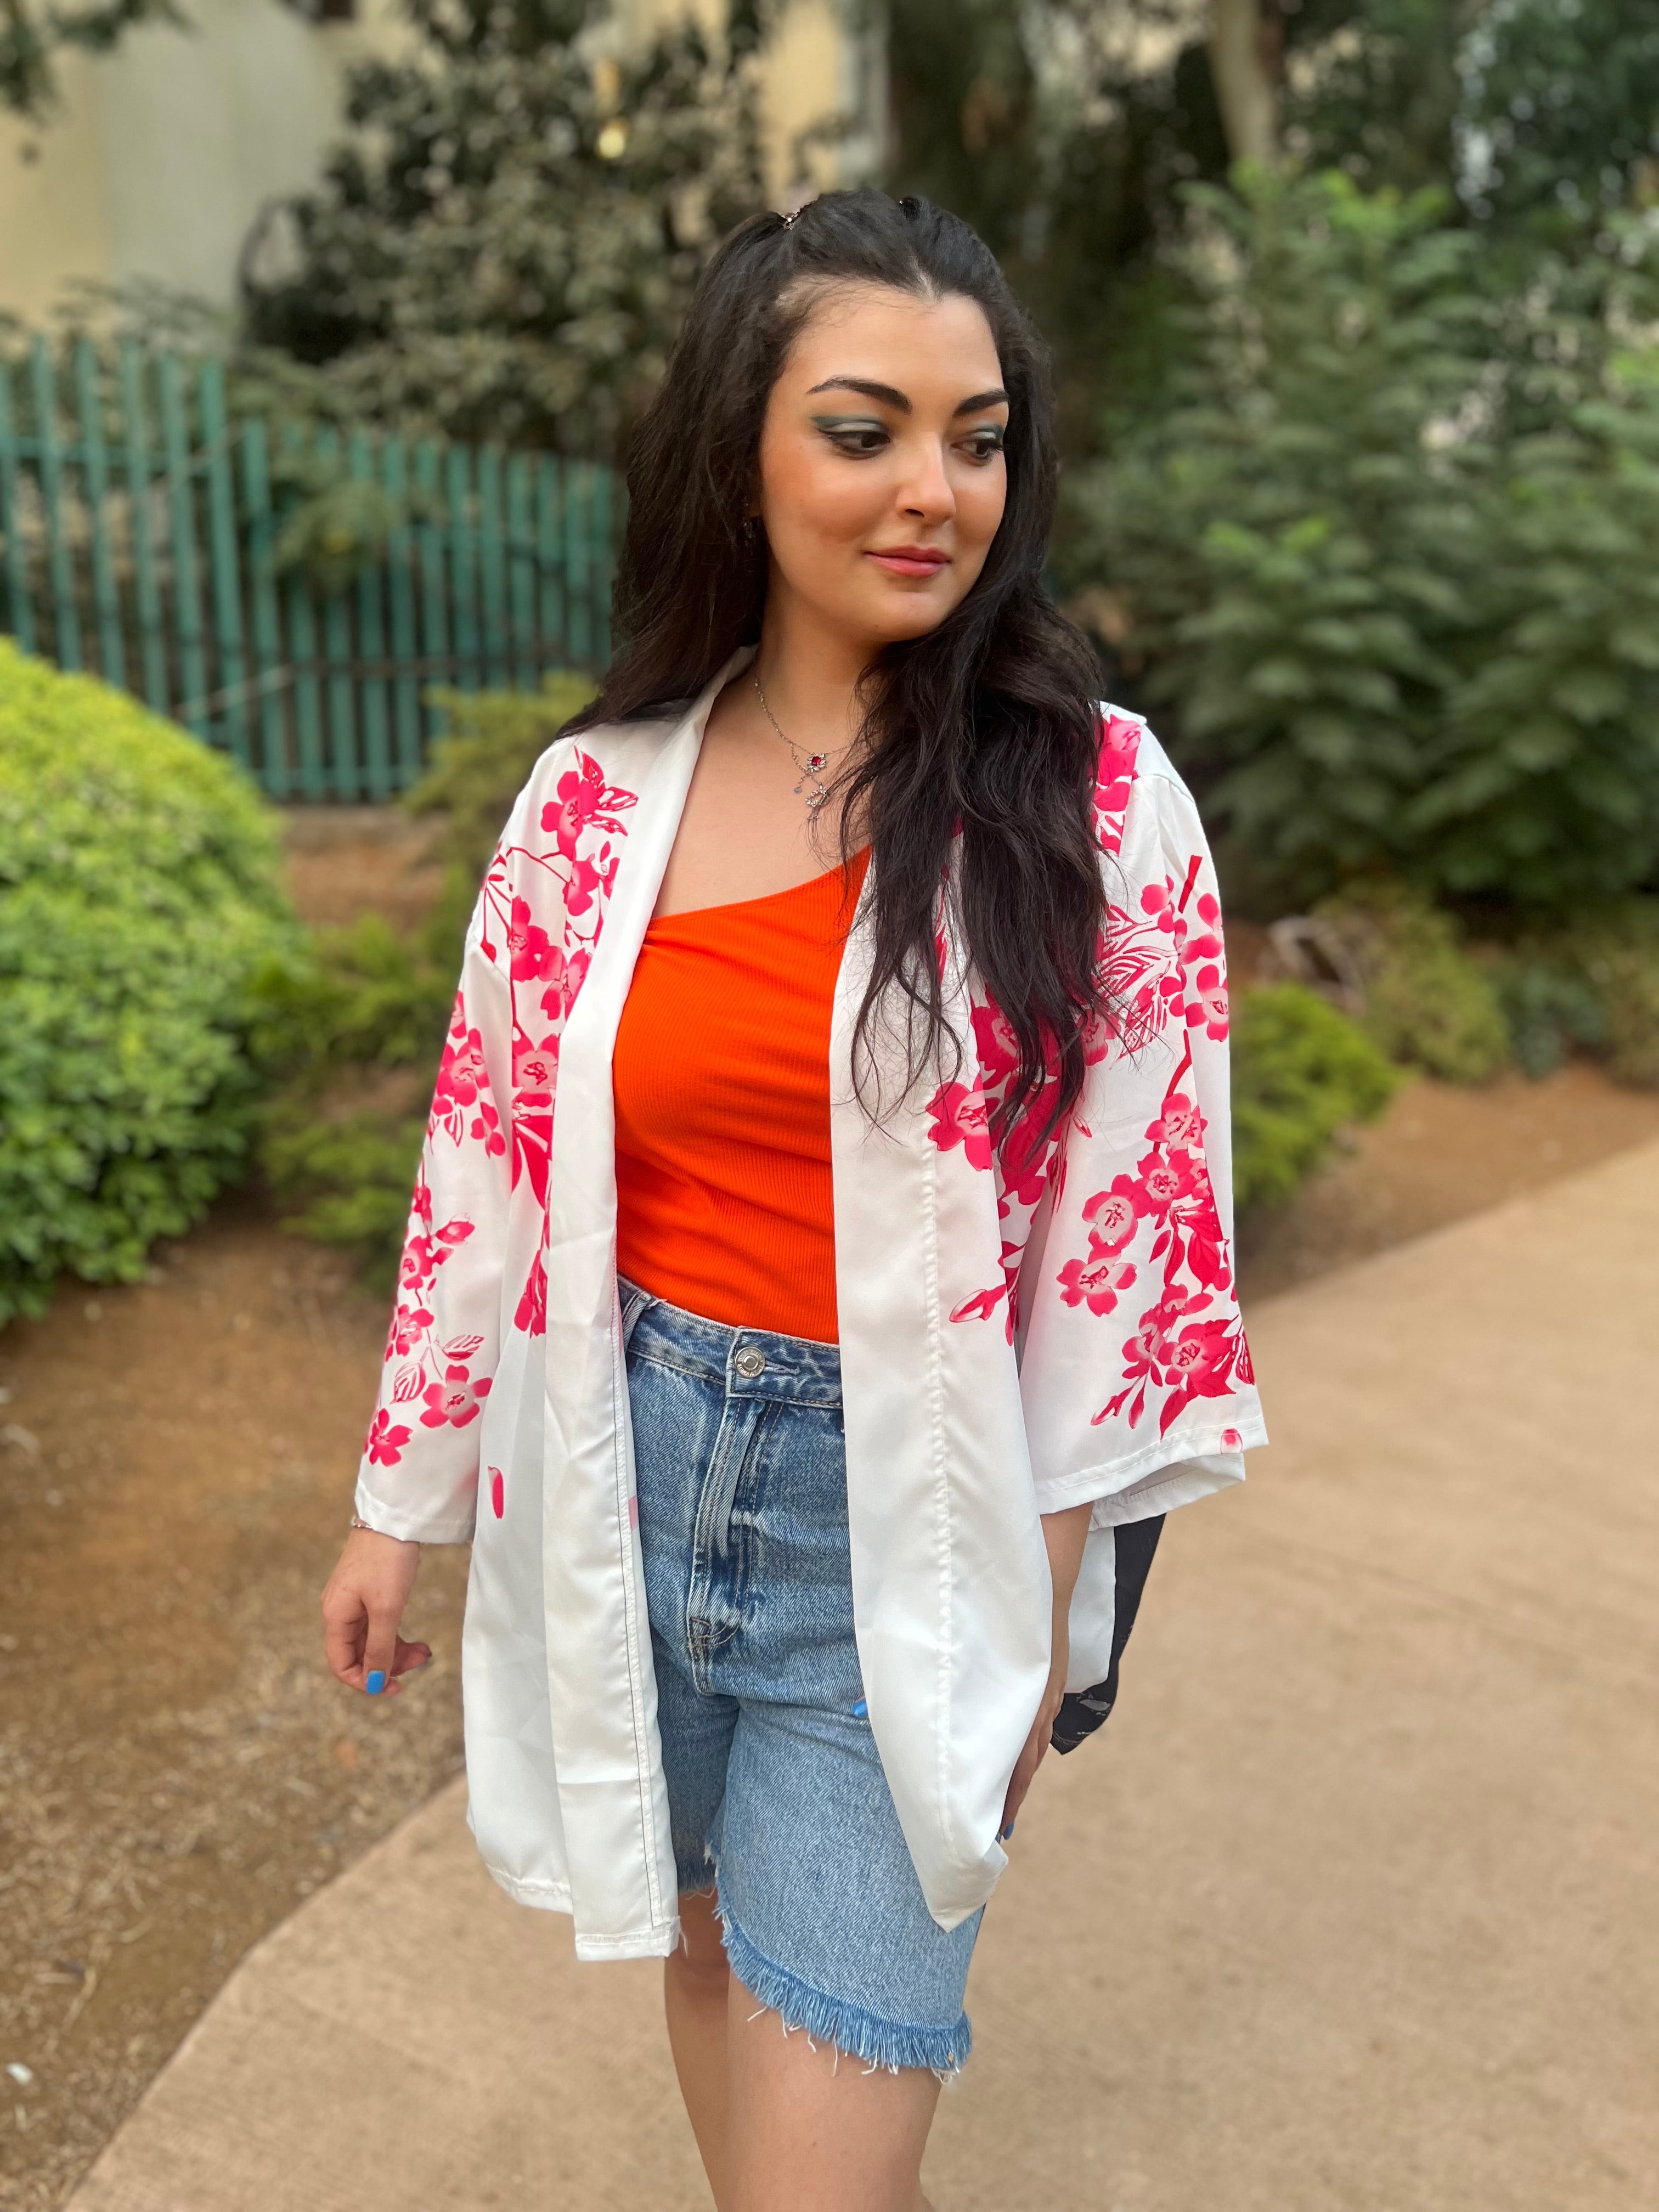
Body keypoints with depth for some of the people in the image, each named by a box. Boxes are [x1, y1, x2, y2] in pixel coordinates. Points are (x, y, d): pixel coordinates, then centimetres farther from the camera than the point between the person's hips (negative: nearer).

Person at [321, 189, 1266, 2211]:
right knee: (698, 1931, 25)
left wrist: (1048, 1607, -4)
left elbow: (1133, 1213, -7)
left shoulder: (1093, 799, -11)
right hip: (634, 1475, 3)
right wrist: (399, 1499, 9)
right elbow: (488, 1158, 3)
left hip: (903, 1519, -3)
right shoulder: (596, 799, -3)